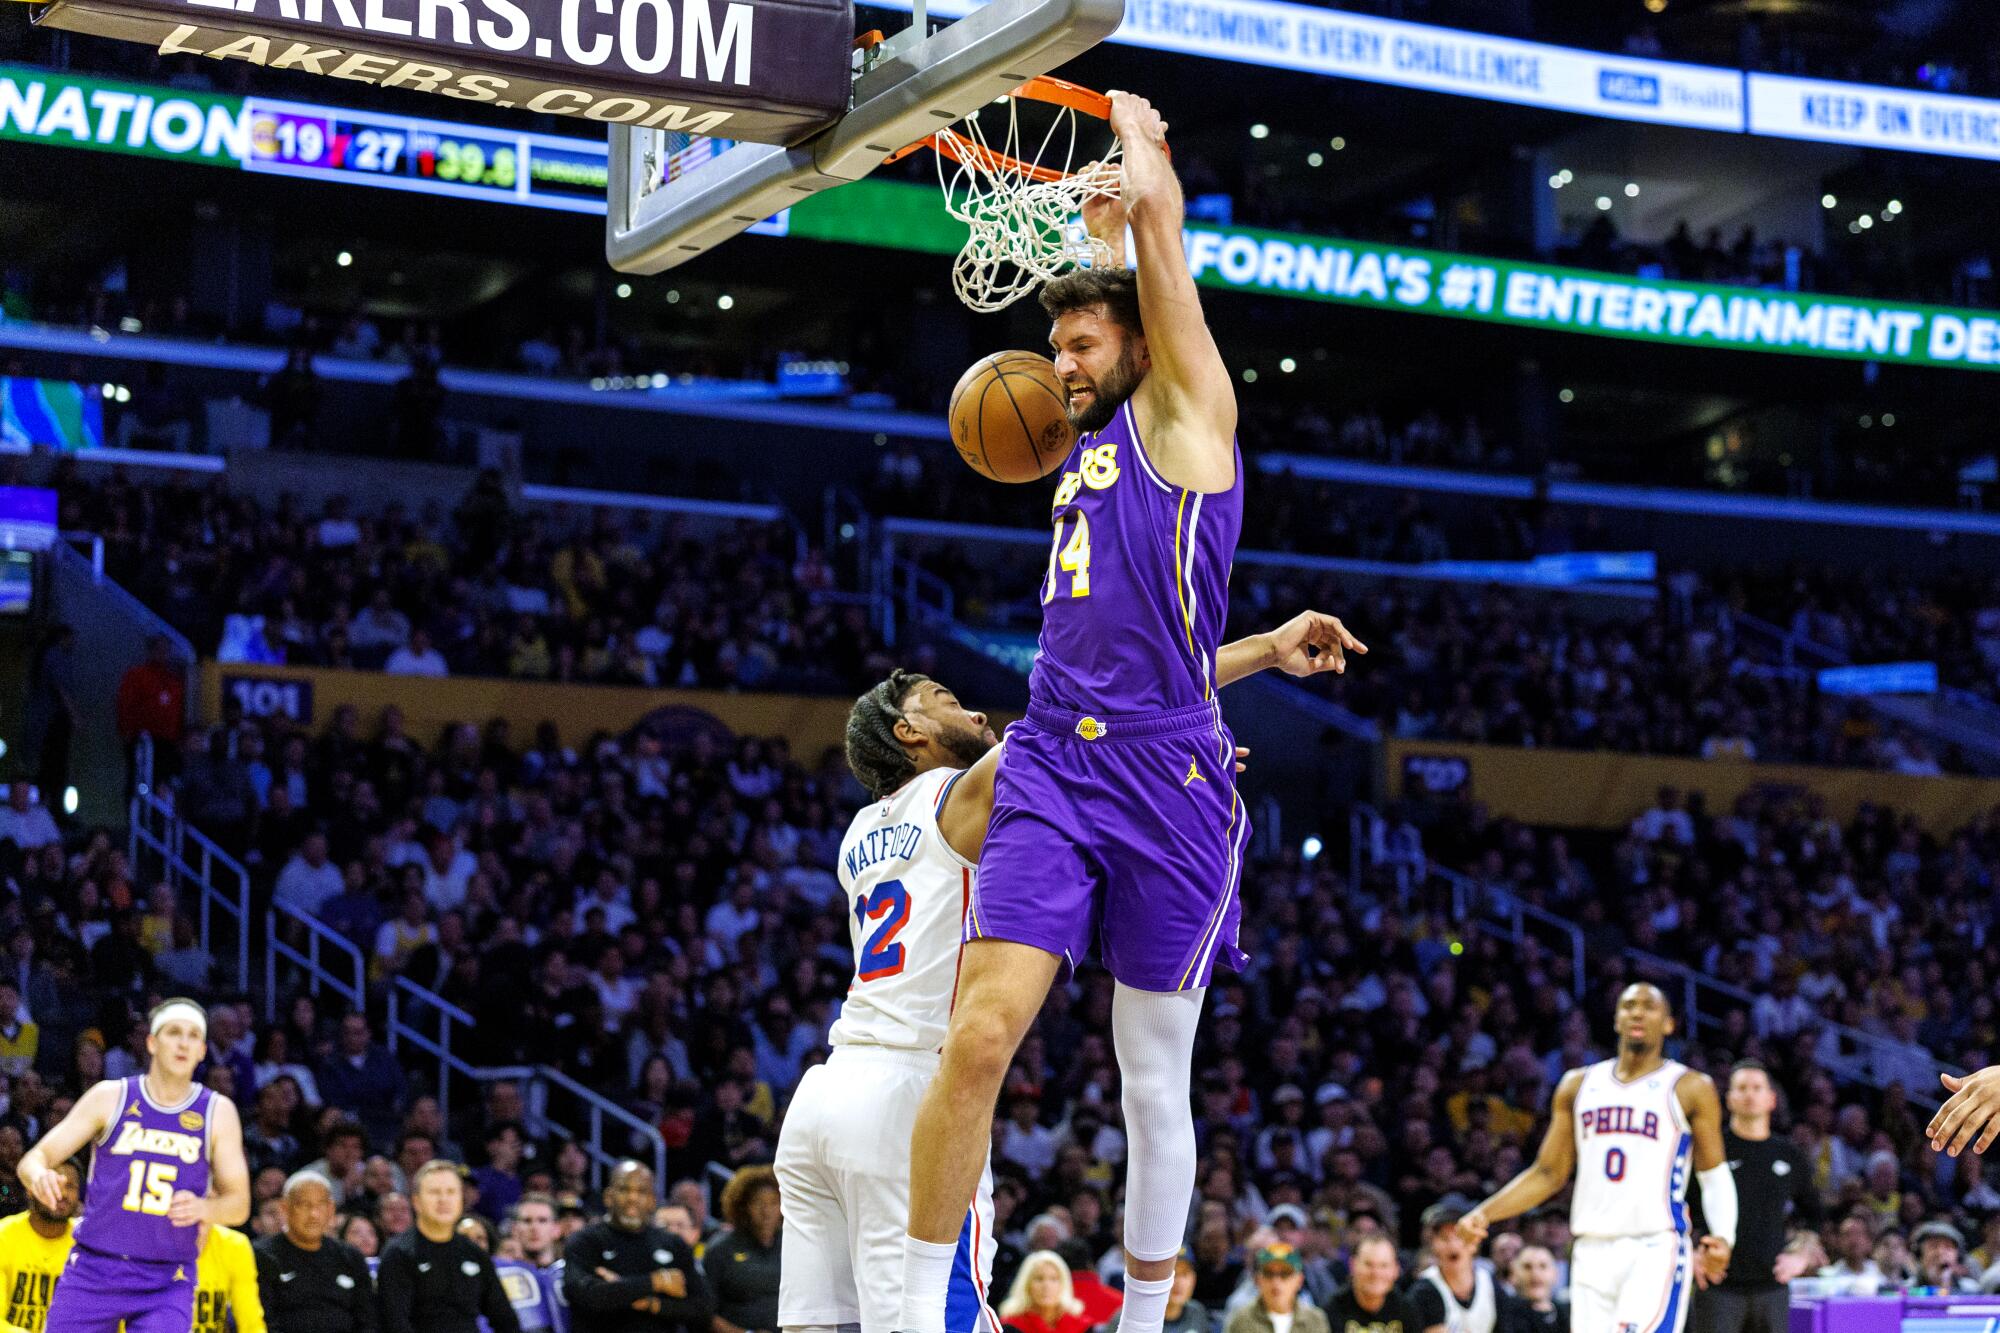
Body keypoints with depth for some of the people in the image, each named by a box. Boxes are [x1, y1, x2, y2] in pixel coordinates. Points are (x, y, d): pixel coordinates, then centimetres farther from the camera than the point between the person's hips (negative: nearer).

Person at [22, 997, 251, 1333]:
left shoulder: (218, 1112, 2)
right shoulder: (110, 1097, 0)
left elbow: (239, 1206, 4)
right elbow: (35, 1158, -1)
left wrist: (203, 1207, -19)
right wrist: (39, 1175, -27)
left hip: (168, 1283, 0)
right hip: (94, 1271, 0)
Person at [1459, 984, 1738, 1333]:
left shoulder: (1690, 1089, 4)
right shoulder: (1579, 1085, 15)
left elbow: (1714, 1175, 4)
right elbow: (1549, 1173, 17)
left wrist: (1724, 1236, -14)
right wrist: (1485, 1213, 4)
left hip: (1656, 1249, -4)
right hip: (1593, 1249, 5)